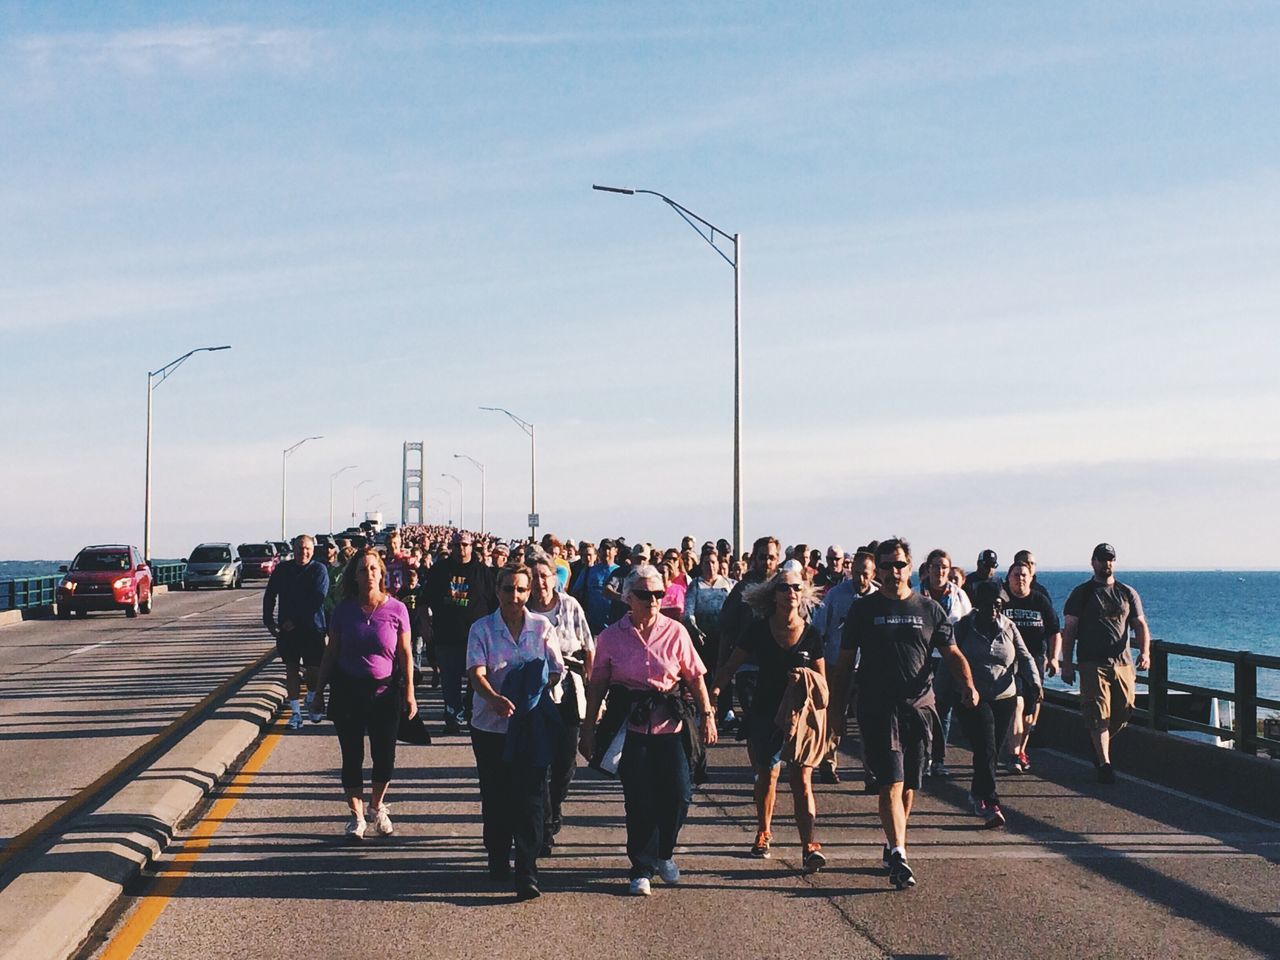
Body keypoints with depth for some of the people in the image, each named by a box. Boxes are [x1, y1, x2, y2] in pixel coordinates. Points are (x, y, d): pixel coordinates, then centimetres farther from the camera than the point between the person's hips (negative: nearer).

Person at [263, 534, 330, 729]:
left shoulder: (319, 570, -6)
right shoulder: (283, 569, 5)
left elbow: (317, 599, -15)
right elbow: (269, 595, 13)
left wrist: (296, 620, -17)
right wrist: (268, 621, 5)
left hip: (312, 628, -3)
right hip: (287, 629, 3)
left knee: (314, 669, 3)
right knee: (291, 669, 3)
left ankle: (311, 702, 30)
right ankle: (295, 711, 10)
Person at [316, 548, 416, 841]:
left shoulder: (396, 609, -6)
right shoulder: (344, 610, -3)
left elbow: (405, 653, -1)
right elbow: (331, 651, 5)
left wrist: (409, 692, -1)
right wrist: (319, 688, 6)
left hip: (385, 691, 0)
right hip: (348, 690, 1)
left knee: (384, 756, 6)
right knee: (352, 756, 5)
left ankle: (377, 806, 31)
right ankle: (356, 816, 19)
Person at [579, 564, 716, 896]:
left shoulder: (675, 632, 2)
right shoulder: (611, 637, 1)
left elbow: (695, 677, 6)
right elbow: (597, 685, 5)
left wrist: (707, 715, 1)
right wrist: (588, 728, 5)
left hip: (670, 723, 1)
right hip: (630, 725, -1)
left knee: (679, 794, -3)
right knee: (639, 800, 1)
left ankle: (663, 854, 24)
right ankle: (642, 870, 15)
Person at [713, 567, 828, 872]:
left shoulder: (811, 634, -5)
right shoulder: (759, 630, -5)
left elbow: (822, 680, 4)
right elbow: (731, 665, 0)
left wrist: (806, 674, -16)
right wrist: (715, 689, -15)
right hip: (766, 712, 2)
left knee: (802, 778, -10)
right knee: (767, 774, 15)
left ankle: (809, 845, -14)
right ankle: (763, 834, 35)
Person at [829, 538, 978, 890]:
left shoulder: (929, 610, 9)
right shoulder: (863, 610, 5)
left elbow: (952, 653, 9)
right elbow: (845, 662, 8)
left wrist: (968, 685, -11)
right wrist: (836, 710, 5)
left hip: (919, 706, 3)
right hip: (878, 708, -3)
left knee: (908, 785, 9)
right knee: (891, 782, -13)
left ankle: (892, 846, 26)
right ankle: (898, 856, -20)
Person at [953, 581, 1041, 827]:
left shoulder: (1008, 627, 7)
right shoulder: (964, 626, -2)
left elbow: (1024, 657, 6)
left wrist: (1034, 682, -10)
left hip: (1005, 698, 4)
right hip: (973, 700, -4)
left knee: (993, 752, 9)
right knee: (986, 750, -14)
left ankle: (978, 793, 30)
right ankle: (991, 804, -15)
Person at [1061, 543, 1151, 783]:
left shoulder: (1128, 594, 13)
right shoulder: (1081, 594, 4)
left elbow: (1140, 625, 10)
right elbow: (1069, 630, 1)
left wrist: (1144, 651, -9)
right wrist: (1066, 664, -7)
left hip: (1123, 663, 4)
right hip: (1092, 663, -4)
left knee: (1123, 712, 6)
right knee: (1098, 713, -9)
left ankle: (1099, 743, 34)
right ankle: (1104, 764, -10)